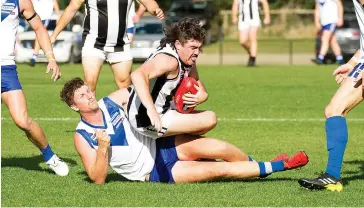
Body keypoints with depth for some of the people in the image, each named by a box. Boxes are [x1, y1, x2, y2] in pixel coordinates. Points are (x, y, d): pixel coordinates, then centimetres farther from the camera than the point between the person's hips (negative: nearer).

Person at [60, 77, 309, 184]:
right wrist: (103, 148, -30)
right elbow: (98, 178, -14)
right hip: (152, 172, -4)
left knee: (215, 148, -22)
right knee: (218, 170, -17)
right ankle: (273, 167, -3)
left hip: (160, 143, 4)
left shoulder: (110, 102, 0)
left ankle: (254, 163, 5)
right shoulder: (83, 137, -11)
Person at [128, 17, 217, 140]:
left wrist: (201, 97, -12)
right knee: (209, 120, -16)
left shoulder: (189, 62, 7)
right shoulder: (169, 60, -24)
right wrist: (151, 110, -47)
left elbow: (202, 92, 14)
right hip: (147, 121, -11)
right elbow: (137, 75, -39)